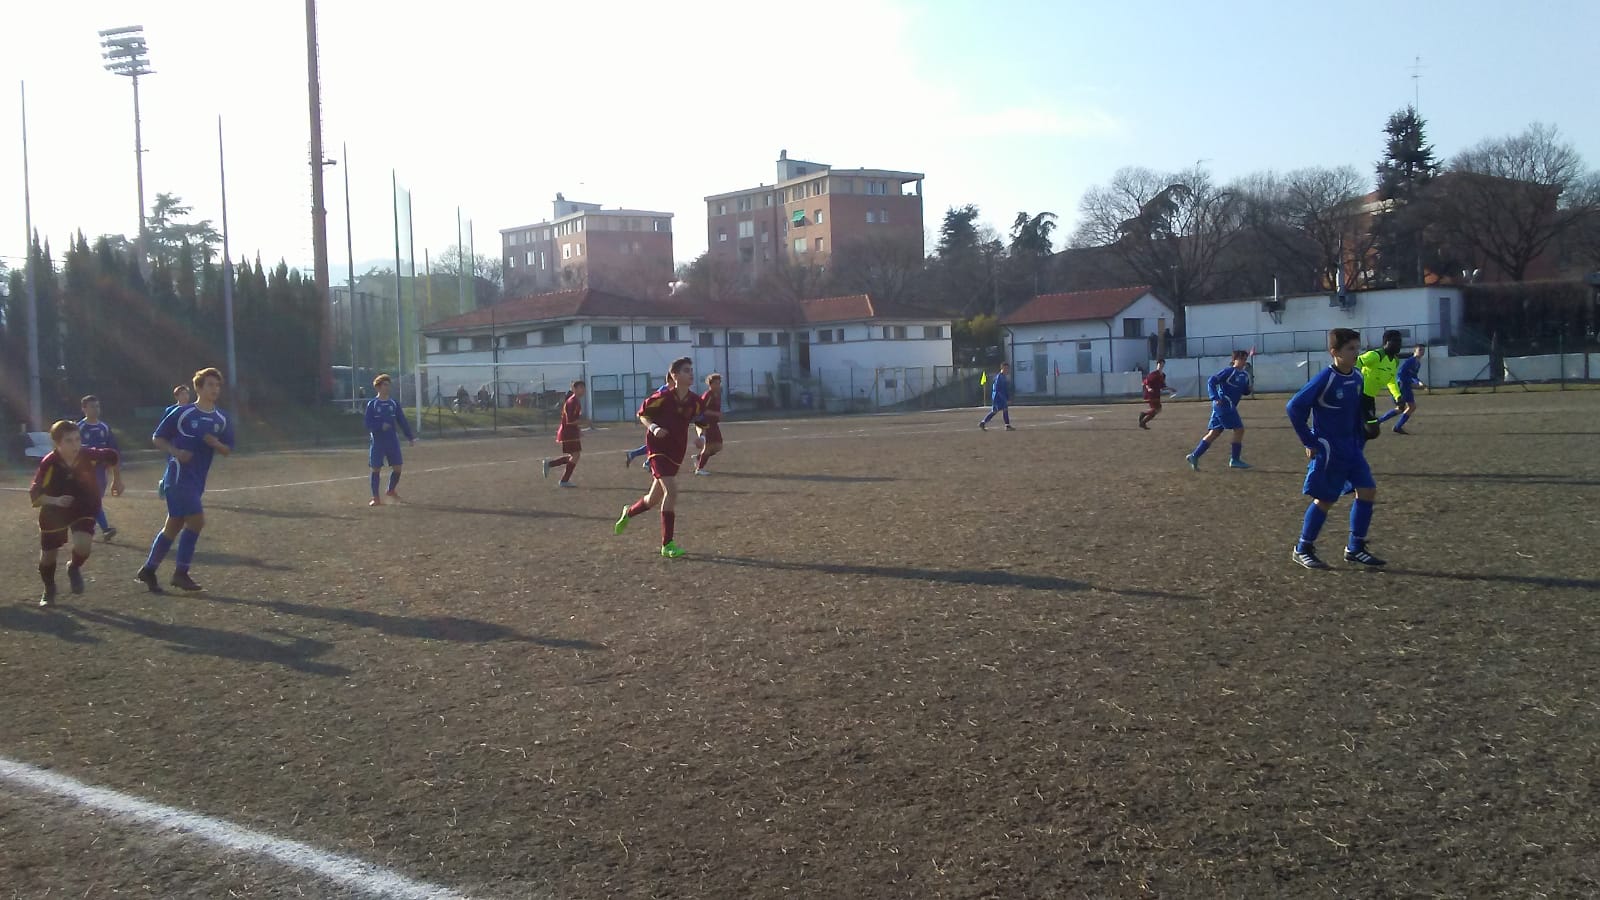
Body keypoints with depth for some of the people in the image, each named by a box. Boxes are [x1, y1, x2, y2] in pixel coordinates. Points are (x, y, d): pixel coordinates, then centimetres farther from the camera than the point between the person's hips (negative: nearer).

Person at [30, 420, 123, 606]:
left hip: (84, 508, 0)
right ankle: (49, 590, 40)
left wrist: (117, 481, 7)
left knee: (83, 544, -26)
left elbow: (114, 456, -1)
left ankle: (74, 568, 10)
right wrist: (55, 501, -39)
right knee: (47, 555, 10)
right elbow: (34, 494, -22)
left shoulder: (89, 455, -22)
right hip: (54, 513, 0)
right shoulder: (48, 464, -25)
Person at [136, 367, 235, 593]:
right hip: (179, 475, -6)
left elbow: (228, 450, 13)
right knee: (197, 520, -15)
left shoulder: (222, 420, 9)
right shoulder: (182, 413, -5)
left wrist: (216, 444, -9)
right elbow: (157, 438, 1)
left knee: (174, 526, 12)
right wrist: (176, 452, -16)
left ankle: (148, 571, 24)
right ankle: (181, 574, -3)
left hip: (198, 480, 7)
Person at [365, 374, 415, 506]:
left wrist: (411, 437, 2)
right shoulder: (372, 404, -2)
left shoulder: (394, 403, 7)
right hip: (377, 442, -3)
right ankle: (375, 498, 8)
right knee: (376, 469, -1)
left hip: (393, 441, 3)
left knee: (397, 467, 1)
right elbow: (368, 424, -6)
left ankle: (391, 490, 27)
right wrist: (381, 426, -21)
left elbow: (402, 421, 7)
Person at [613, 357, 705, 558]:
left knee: (654, 499, 16)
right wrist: (653, 428, -21)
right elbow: (642, 414, -4)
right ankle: (667, 544, -13)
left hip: (676, 452, 6)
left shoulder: (695, 401, -3)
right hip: (658, 449, -6)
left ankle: (628, 513, 49)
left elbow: (698, 418, 16)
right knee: (671, 491, -21)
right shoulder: (663, 397, -15)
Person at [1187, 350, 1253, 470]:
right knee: (1239, 429, -7)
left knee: (1214, 432, 5)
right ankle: (1234, 460, 1)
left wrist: (1249, 388, -1)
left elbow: (1245, 391, 22)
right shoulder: (1229, 371, -8)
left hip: (1230, 406, 8)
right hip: (1224, 405, -8)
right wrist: (1215, 398, -21)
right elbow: (1211, 381, -12)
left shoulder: (1244, 375, 16)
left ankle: (1194, 456, 5)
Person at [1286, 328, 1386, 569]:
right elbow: (1294, 407, -18)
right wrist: (1309, 442, -14)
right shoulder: (1326, 379, -17)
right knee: (1325, 499, -3)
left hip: (1352, 448, 7)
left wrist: (1360, 442, 12)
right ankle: (1303, 549, 12)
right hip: (1328, 449, -7)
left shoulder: (1357, 379, 5)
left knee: (1367, 491, 1)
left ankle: (1355, 549, 11)